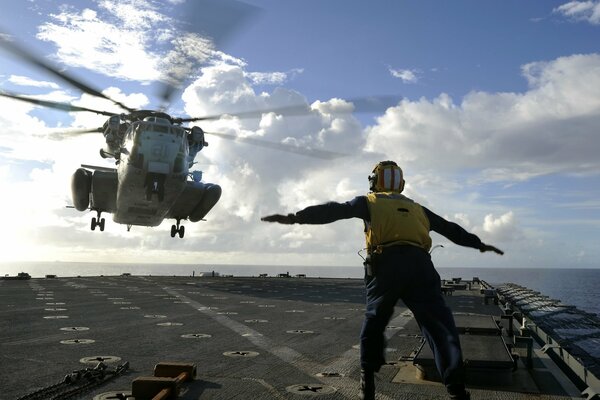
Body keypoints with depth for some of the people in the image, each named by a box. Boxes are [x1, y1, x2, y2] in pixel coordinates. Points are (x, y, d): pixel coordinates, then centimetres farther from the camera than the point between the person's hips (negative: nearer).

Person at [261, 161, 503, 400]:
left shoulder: (369, 202, 20)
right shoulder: (416, 208, 31)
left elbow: (335, 210, 5)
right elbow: (450, 229, 38)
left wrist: (295, 217, -1)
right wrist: (480, 244, 52)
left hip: (385, 267, -2)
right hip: (419, 265, 2)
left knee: (374, 322, 17)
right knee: (440, 326, 2)